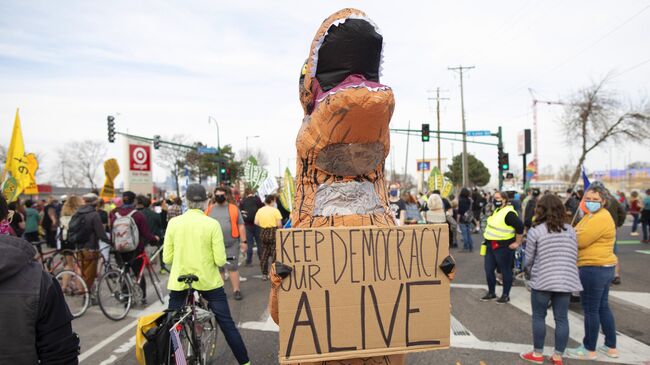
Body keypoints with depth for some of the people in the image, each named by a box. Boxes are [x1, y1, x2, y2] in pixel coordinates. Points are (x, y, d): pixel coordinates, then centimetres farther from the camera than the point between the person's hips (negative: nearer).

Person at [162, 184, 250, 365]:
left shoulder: (173, 222, -5)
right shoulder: (212, 224, -10)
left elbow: (167, 258, -1)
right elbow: (220, 260, -11)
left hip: (179, 283, 2)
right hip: (209, 282, -1)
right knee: (227, 324, 9)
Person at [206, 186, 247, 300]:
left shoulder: (233, 208, 2)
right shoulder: (209, 210, 7)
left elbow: (241, 226, 1)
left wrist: (243, 241, -5)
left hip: (231, 244, -2)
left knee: (232, 266, -1)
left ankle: (236, 290, 8)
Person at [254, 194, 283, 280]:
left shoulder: (260, 210, 5)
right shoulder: (275, 210, -9)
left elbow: (256, 222, 2)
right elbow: (279, 224, -13)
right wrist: (280, 228, 7)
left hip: (263, 233, 5)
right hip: (273, 232, -5)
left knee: (265, 252, 15)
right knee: (274, 253, 2)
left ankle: (264, 274, 19)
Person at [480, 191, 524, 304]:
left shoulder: (509, 213, -18)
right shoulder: (496, 211, 12)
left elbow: (520, 227, -22)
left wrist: (517, 243, -15)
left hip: (503, 247, -9)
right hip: (491, 246, 9)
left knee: (505, 271, 6)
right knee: (489, 270, 12)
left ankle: (505, 295, 17)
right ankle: (491, 292, 26)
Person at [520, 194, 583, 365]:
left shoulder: (535, 231, -8)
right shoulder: (570, 230, 5)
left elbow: (529, 259, -3)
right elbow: (575, 257, 8)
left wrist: (532, 273, 16)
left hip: (542, 280, -4)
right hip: (566, 281, 4)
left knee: (539, 317, 10)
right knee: (561, 318, 10)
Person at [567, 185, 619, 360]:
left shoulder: (601, 218, -18)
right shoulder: (592, 215, 15)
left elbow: (580, 241, -22)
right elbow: (581, 237, 13)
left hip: (594, 269, -10)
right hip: (604, 267, 10)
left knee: (590, 310, 0)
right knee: (602, 307, 18)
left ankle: (589, 349, 12)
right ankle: (611, 347, 28)